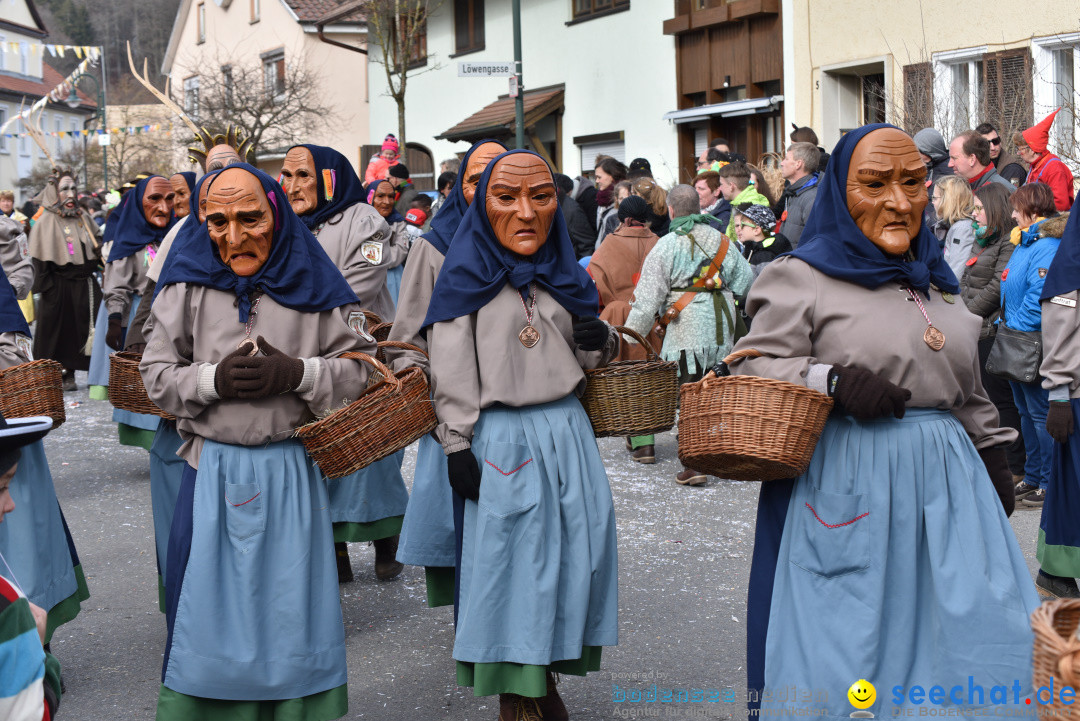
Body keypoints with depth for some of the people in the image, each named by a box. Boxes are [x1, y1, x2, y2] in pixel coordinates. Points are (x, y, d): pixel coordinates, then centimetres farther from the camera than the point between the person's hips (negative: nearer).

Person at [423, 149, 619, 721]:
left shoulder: (565, 275, 11)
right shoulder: (465, 275, -4)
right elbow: (451, 369, -7)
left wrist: (601, 342, -2)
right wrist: (457, 445, -12)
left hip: (567, 430, 5)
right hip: (502, 437, -5)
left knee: (570, 554, 8)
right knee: (511, 562, 0)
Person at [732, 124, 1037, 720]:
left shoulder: (930, 279, 17)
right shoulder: (800, 278, -4)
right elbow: (751, 369, -9)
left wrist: (990, 451, 18)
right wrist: (833, 380, -22)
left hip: (946, 471, 6)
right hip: (851, 481, -6)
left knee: (974, 634, 6)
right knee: (853, 642, 1)